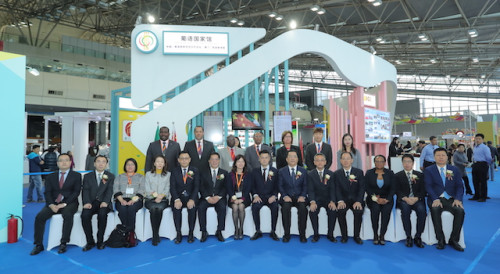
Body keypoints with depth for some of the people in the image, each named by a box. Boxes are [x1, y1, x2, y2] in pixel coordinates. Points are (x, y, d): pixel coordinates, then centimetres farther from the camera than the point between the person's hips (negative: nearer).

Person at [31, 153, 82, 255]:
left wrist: (64, 204, -16)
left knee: (67, 214, -34)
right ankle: (38, 245, -9)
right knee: (39, 216, -21)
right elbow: (47, 192, 7)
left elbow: (76, 192, -3)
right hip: (53, 204, 3)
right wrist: (51, 205, -12)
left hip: (69, 203, -3)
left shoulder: (76, 176, 7)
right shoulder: (51, 176, 16)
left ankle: (63, 243, -25)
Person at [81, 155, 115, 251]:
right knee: (85, 214, -29)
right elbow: (85, 190, 4)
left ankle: (100, 241, -19)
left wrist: (105, 202, -18)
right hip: (91, 203, 2)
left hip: (103, 203, -1)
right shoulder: (87, 176, 17)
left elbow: (110, 190, 0)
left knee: (102, 214, -33)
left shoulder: (110, 176, 14)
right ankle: (90, 241, -15)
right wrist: (87, 202, -15)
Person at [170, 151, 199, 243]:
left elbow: (196, 187, -4)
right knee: (176, 209, -29)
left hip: (191, 197, -1)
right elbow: (172, 187, -2)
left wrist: (192, 199, -21)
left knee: (192, 208, -30)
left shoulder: (195, 171, 5)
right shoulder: (174, 171, 7)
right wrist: (177, 200, -20)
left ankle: (191, 233, -14)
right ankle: (178, 234, -14)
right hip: (178, 197, 1)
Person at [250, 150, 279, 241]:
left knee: (275, 207, -31)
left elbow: (277, 186, 4)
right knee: (254, 207, -30)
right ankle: (258, 231, -16)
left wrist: (274, 196, -13)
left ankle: (273, 231, -16)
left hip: (271, 197, 0)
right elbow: (252, 186, 6)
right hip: (259, 197, 1)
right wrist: (255, 195, -11)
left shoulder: (275, 171, 9)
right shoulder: (254, 171, 12)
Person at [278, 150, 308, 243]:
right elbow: (280, 186, 2)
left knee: (303, 208, -30)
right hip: (287, 197, 0)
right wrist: (285, 196, -15)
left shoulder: (303, 171, 11)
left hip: (300, 197, 1)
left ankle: (302, 234, -18)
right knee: (285, 207, -32)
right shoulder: (281, 171, 8)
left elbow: (305, 186, 5)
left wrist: (303, 196, -12)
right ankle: (287, 234, -20)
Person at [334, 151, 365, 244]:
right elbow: (337, 189, -3)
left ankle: (357, 236, -11)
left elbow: (362, 188, -4)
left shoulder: (359, 172, 4)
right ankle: (344, 236, -13)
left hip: (356, 199, 0)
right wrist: (340, 201, -22)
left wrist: (358, 201, -21)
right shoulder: (337, 173, 5)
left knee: (358, 211, -30)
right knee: (340, 210, -29)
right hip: (343, 199, 0)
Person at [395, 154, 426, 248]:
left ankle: (418, 237, -19)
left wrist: (416, 198, -14)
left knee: (421, 210, -31)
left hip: (417, 200, 1)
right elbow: (397, 191, 3)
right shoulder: (398, 176, 13)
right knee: (405, 209, -34)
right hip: (403, 200, -1)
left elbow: (423, 190, 6)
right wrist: (405, 198, -16)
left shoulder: (420, 175, 16)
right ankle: (408, 237, -25)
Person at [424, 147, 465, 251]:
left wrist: (458, 199, -12)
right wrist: (435, 199, -20)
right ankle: (440, 240, -22)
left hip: (451, 199, 2)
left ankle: (454, 240, -14)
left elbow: (459, 186, 7)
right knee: (435, 210, -34)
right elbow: (428, 186, -3)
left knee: (460, 211, -29)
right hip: (436, 199, -2)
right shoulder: (428, 170, 8)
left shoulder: (454, 170, 15)